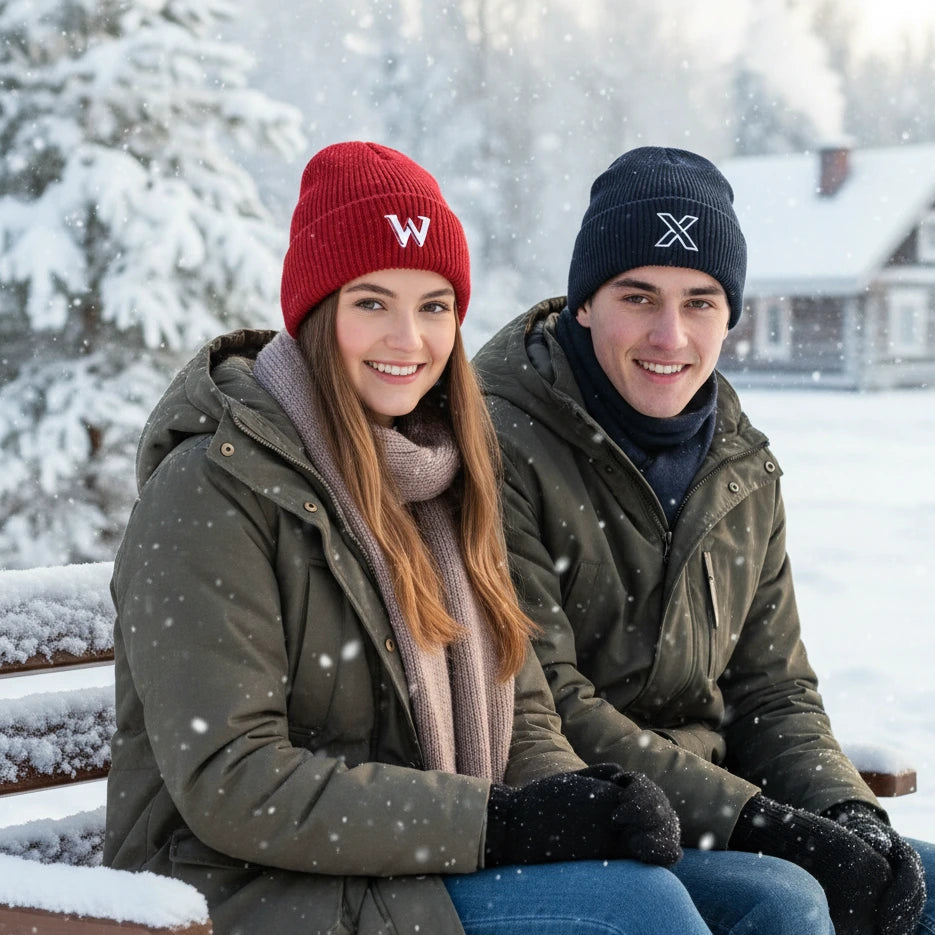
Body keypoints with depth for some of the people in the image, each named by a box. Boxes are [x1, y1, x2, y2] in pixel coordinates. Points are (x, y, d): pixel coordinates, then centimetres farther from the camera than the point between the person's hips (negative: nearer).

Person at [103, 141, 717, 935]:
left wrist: (576, 803, -11)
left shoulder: (440, 476, 12)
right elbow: (229, 786, -18)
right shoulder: (214, 489, -12)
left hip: (432, 867, 7)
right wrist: (493, 822, -21)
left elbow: (521, 712, 13)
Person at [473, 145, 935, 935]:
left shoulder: (741, 469, 10)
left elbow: (773, 691, 13)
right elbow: (542, 709, -18)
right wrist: (756, 822, -21)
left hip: (710, 799, 7)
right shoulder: (502, 449, -13)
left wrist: (848, 814, -8)